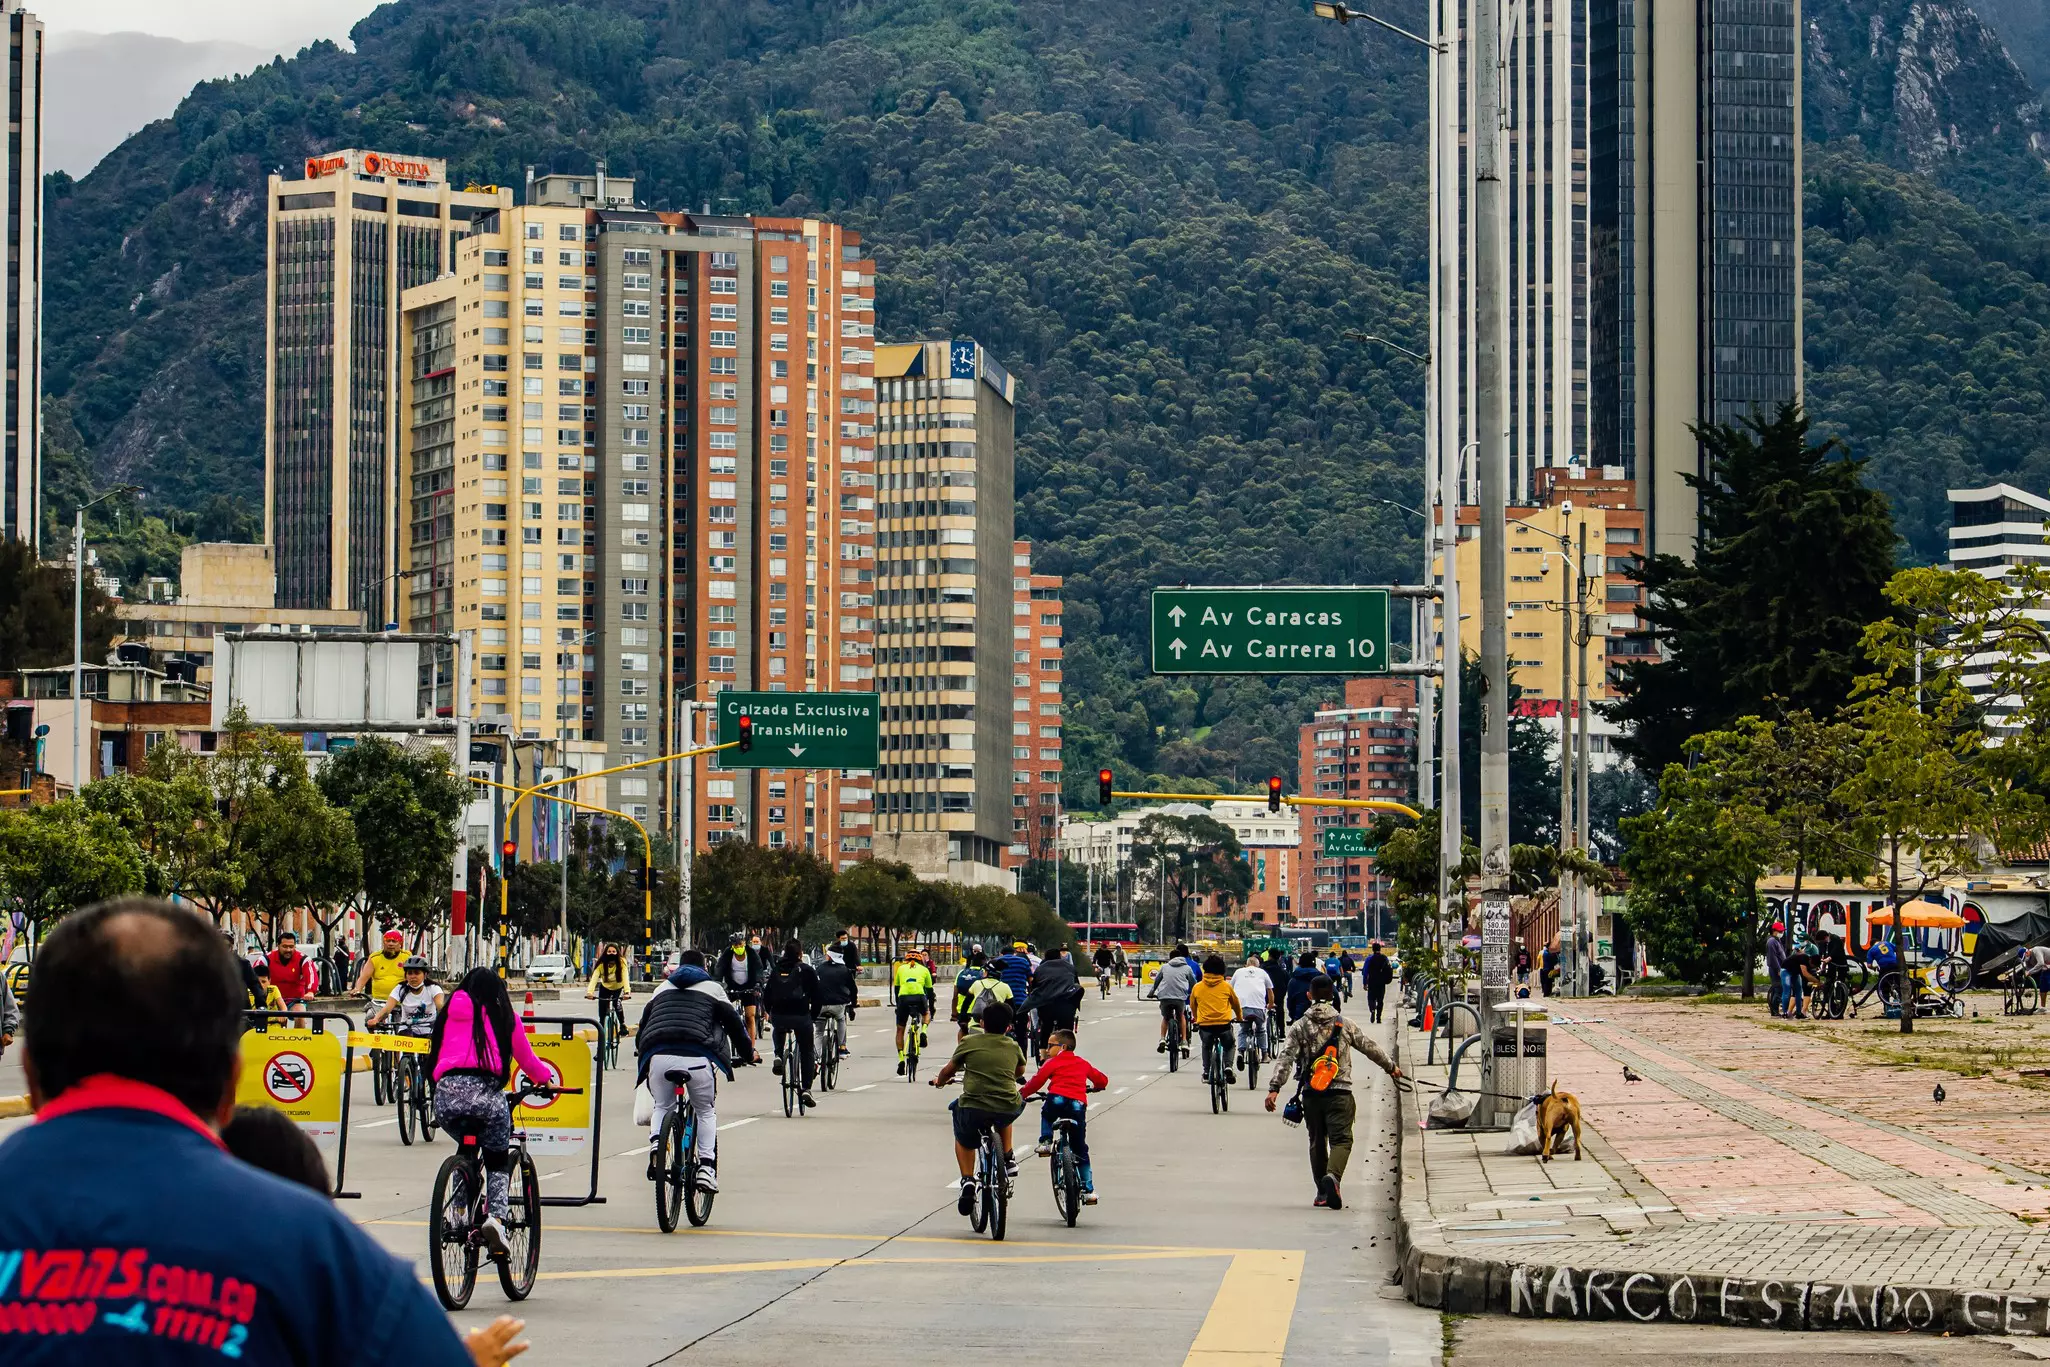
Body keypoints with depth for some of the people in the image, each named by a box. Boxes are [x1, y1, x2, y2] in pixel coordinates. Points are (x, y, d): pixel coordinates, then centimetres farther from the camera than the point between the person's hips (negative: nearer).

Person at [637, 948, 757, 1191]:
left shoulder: (662, 988, 29)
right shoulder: (712, 988, 21)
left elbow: (643, 1028, 30)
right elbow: (734, 1024, 17)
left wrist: (642, 1052, 47)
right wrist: (748, 1054, 31)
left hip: (659, 1057, 2)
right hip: (697, 1058, -2)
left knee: (662, 1107, 26)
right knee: (706, 1111, 20)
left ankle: (655, 1144, -3)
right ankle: (706, 1166, 5)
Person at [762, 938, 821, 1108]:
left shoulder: (776, 970, 13)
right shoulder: (806, 970, 4)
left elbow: (766, 995, 15)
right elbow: (816, 996, 3)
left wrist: (770, 1013, 29)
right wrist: (814, 1016, 15)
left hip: (778, 1016, 2)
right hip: (801, 1016, -2)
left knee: (778, 1030, 38)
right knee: (807, 1053, 12)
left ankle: (778, 1056, 13)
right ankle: (806, 1089, 2)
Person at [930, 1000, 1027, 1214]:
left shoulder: (969, 1043, 5)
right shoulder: (1013, 1047, 11)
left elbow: (949, 1071, 17)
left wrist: (939, 1081, 40)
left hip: (973, 1109, -2)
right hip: (1008, 1111, 2)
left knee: (964, 1140, 29)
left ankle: (967, 1180, 8)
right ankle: (1008, 1158, 34)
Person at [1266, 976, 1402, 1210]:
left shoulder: (1299, 1027, 3)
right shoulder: (1345, 1025, 5)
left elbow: (1287, 1058, -7)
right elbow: (1370, 1048, 15)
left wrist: (1274, 1088, -10)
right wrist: (1390, 1067, 31)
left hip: (1311, 1093, 2)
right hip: (1339, 1092, -1)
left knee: (1317, 1141, 15)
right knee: (1341, 1139, -5)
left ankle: (1322, 1192, 19)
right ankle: (1332, 1175, -34)